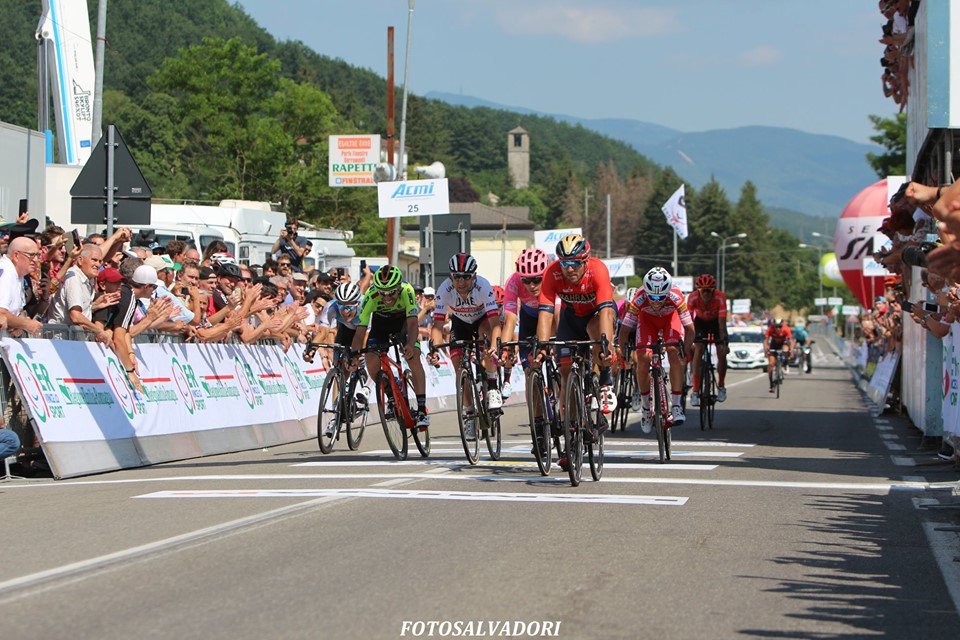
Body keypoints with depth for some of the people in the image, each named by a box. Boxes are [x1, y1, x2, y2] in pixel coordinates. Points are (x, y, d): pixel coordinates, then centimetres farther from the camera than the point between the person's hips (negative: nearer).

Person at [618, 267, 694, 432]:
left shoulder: (676, 297, -38)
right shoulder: (640, 298, -37)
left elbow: (689, 329, -30)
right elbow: (624, 330, -31)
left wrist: (686, 351, -40)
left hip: (670, 318, 0)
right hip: (647, 319, 0)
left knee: (675, 354, -23)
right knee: (643, 359, -15)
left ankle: (676, 405, -15)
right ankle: (645, 406, 5)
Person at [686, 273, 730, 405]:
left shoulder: (720, 297, -35)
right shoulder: (693, 298, -33)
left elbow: (722, 321, -38)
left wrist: (723, 341, -46)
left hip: (716, 322, 0)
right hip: (701, 322, 0)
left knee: (722, 354, -12)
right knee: (698, 351, -19)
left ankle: (721, 386, 13)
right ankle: (695, 392, -17)